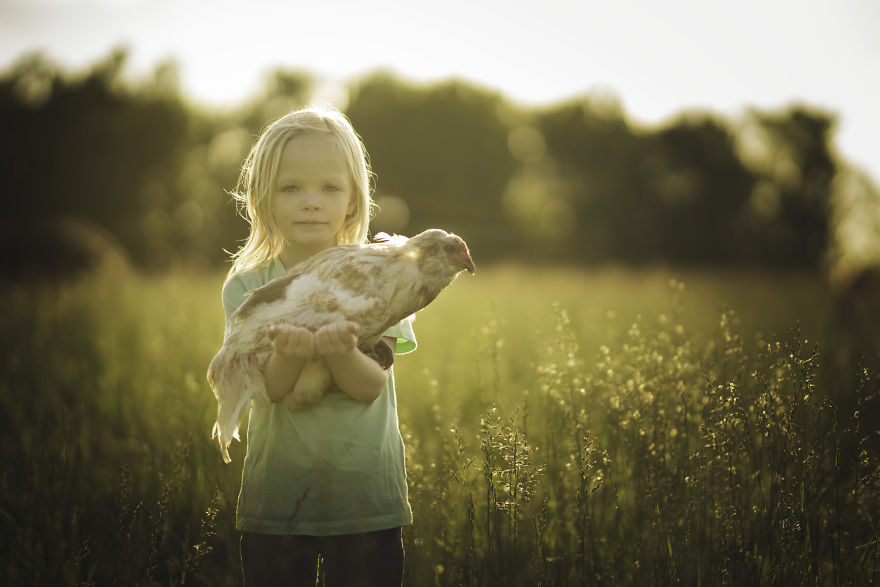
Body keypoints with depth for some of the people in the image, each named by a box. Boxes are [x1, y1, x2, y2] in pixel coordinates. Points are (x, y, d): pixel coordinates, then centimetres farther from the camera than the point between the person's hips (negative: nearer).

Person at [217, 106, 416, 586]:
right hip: (276, 490, 0)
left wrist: (340, 351, -34)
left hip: (366, 495, 0)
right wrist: (288, 352, -35)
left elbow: (371, 386, -12)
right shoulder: (246, 286, -1)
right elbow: (272, 387, -13)